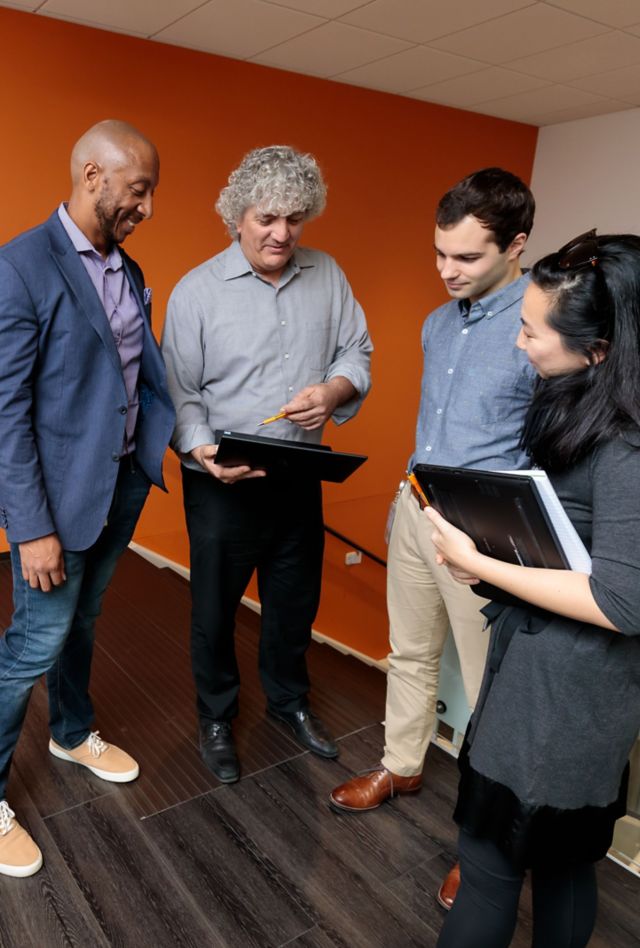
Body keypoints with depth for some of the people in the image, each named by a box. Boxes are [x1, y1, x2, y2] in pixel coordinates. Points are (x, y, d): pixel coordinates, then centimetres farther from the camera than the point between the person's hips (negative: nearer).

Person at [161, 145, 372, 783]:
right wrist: (203, 450, -26)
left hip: (301, 478, 4)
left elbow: (356, 352, 5)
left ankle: (288, 700, 45)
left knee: (296, 600, 19)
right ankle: (216, 717, 38)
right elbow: (180, 390, -9)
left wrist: (333, 391, -17)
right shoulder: (197, 289, -8)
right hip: (222, 484, -3)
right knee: (215, 608, 12)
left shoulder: (326, 275, 2)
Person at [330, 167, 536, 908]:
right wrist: (415, 490, 18)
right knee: (410, 652, 22)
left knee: (491, 687, 9)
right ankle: (402, 766, 45)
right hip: (414, 509, 7)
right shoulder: (439, 321, 6)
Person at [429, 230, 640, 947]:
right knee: (563, 856, 25)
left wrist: (480, 564, -21)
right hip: (544, 661, 9)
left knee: (491, 855, 9)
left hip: (566, 681, -9)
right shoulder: (581, 404, 3)